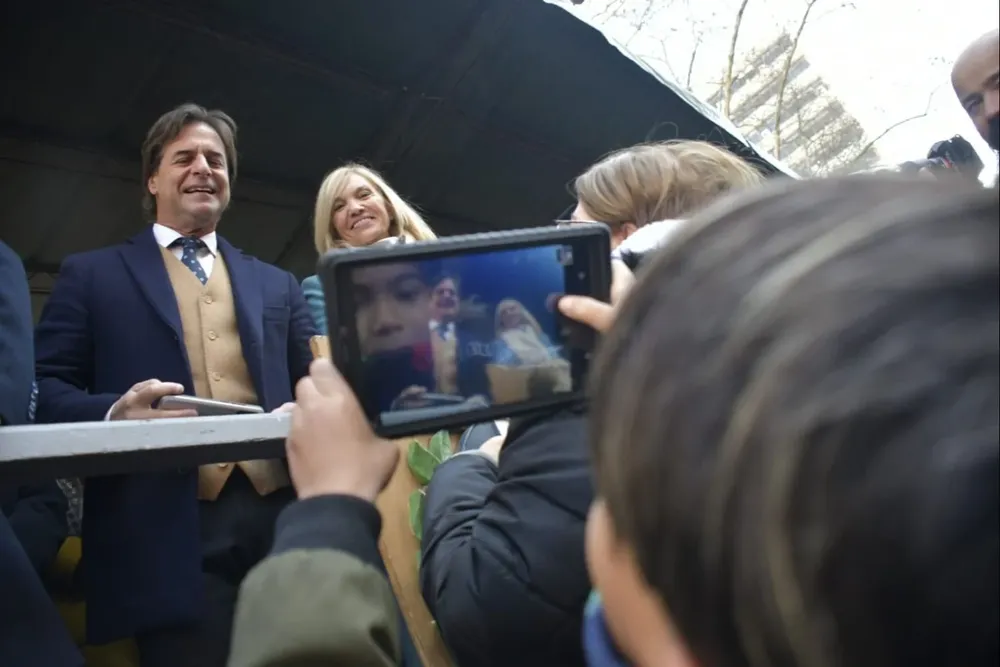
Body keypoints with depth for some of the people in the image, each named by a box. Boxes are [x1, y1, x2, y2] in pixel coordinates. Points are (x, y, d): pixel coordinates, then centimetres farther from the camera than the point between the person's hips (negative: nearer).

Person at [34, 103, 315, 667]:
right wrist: (112, 413, -17)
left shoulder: (277, 284, 23)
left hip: (282, 515, 3)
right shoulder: (91, 274, 14)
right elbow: (45, 388, 5)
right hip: (168, 531, -3)